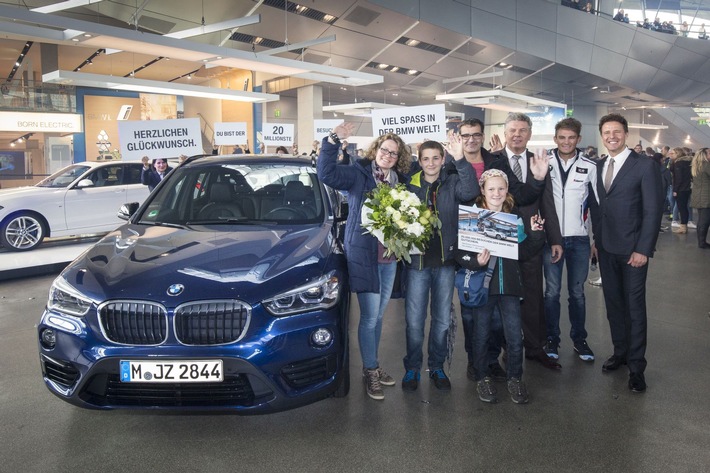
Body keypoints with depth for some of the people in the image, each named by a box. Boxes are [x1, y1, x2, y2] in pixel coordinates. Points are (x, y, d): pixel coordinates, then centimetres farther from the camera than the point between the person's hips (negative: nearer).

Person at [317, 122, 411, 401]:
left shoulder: (400, 181, 12)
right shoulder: (358, 174, -5)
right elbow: (327, 173, -20)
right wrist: (333, 141, -28)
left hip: (390, 256, 6)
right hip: (363, 255, -6)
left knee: (378, 316, 17)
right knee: (370, 317, -1)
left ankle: (373, 365, 32)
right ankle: (370, 371, 15)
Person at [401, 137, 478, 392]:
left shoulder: (452, 183, 1)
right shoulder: (410, 186, 1)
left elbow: (471, 192, -20)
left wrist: (460, 160, -29)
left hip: (445, 259, 1)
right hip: (417, 260, -1)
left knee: (442, 319, 12)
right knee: (414, 320, 3)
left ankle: (437, 366, 29)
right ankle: (412, 368, 21)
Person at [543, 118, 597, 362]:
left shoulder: (590, 166, 1)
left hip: (579, 238, 0)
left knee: (577, 292, 9)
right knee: (552, 291, 5)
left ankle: (579, 338, 22)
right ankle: (552, 339, 17)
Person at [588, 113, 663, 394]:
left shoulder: (645, 167, -7)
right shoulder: (597, 167, 8)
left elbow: (653, 211, -9)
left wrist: (643, 249, -14)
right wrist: (596, 240, 5)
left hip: (632, 249, -4)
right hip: (605, 249, 5)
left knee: (635, 306, 2)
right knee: (613, 303, 12)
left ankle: (636, 366, 13)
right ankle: (620, 351, 27)